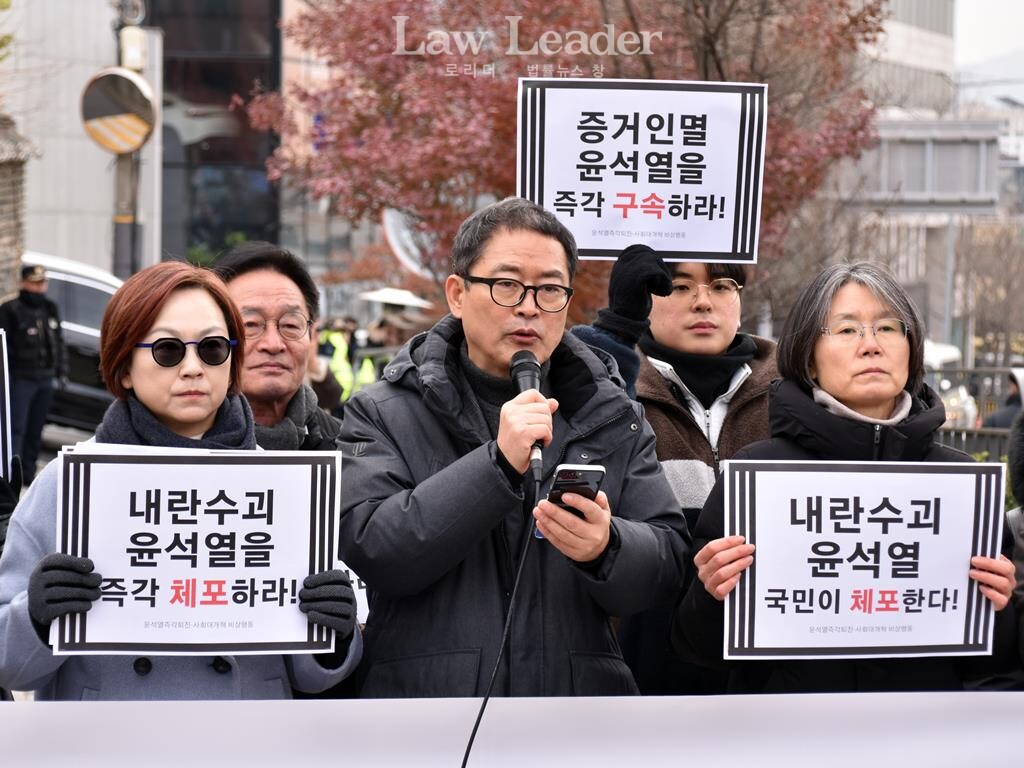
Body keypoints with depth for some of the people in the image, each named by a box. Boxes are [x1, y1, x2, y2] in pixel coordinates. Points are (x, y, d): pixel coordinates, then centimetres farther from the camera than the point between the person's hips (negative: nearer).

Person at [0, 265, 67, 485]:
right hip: (20, 379, -6)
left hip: (45, 380, 6)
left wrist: (62, 371, 17)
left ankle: (28, 472, 18)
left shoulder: (50, 310, 15)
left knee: (35, 431, 11)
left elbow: (59, 342, 22)